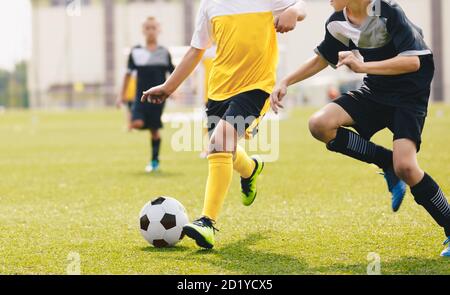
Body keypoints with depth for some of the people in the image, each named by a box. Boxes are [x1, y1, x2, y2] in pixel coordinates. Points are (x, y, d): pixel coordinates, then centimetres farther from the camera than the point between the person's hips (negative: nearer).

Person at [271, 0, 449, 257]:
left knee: (405, 167, -26)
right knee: (320, 124, -19)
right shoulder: (338, 23, 0)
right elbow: (323, 58, 18)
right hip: (375, 91, 6)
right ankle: (388, 163, -2)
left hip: (410, 95, -6)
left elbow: (413, 61, -26)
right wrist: (286, 82, 9)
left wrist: (363, 66, -34)